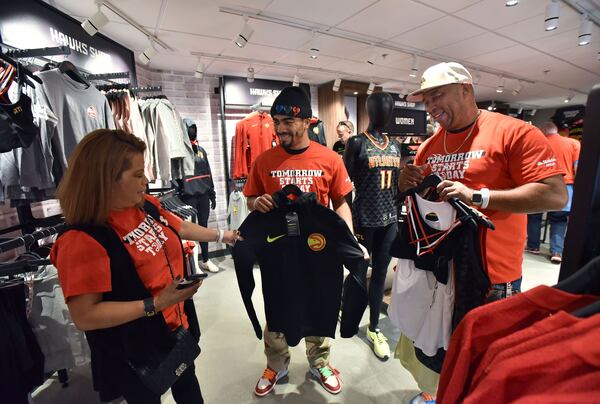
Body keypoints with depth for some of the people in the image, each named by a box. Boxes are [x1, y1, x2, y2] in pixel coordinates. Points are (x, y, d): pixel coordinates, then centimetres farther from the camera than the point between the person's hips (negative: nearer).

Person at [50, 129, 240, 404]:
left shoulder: (146, 206, -7)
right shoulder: (82, 240, -28)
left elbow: (180, 227, 10)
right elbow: (84, 316, -26)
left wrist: (221, 235, 20)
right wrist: (156, 304, -31)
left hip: (178, 325, 7)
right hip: (134, 352, -6)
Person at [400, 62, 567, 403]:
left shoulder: (514, 132, -11)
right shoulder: (429, 146, 7)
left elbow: (556, 195, -17)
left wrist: (477, 196, -26)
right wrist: (408, 186, -8)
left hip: (491, 276, -6)